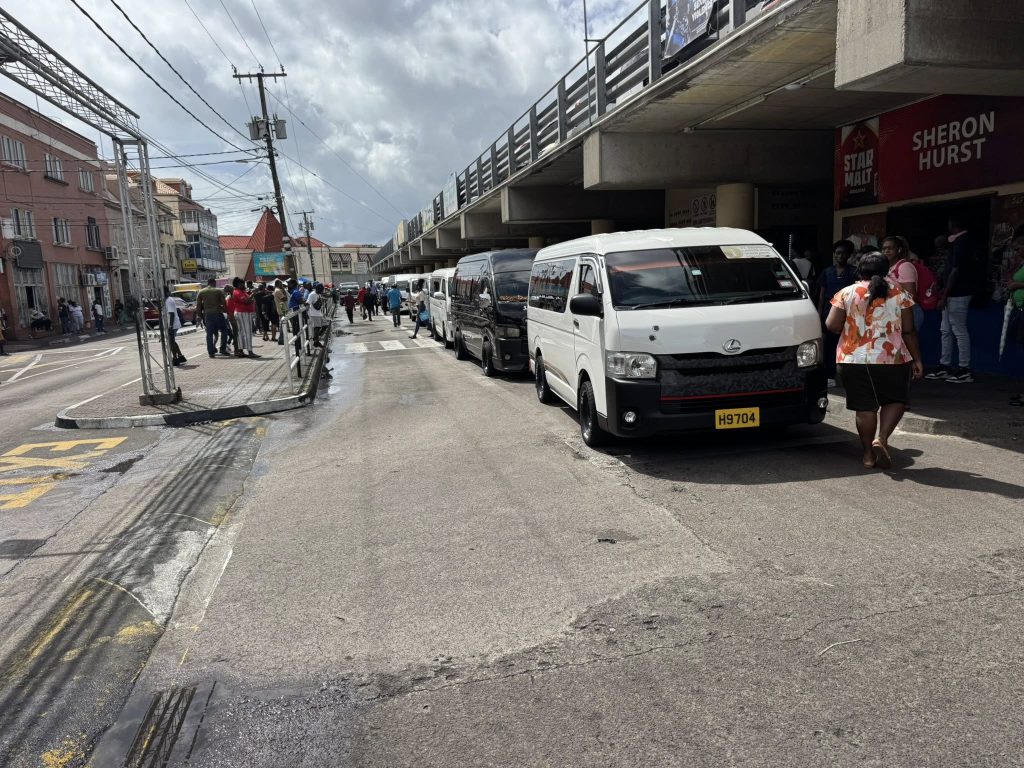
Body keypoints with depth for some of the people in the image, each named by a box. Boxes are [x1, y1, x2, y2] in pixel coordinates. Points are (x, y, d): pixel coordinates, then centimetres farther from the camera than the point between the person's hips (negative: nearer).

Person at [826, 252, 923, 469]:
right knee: (895, 400, 16)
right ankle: (881, 438, -4)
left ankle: (868, 454, 14)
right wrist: (916, 359, 7)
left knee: (865, 407, 8)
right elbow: (909, 331, 0)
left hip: (853, 360, 1)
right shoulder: (899, 294, 2)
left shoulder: (847, 293, 0)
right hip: (891, 358, 0)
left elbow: (831, 325, -6)